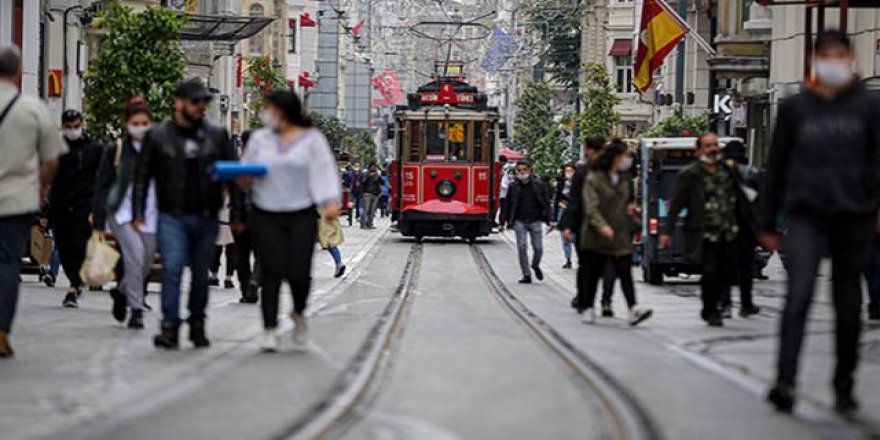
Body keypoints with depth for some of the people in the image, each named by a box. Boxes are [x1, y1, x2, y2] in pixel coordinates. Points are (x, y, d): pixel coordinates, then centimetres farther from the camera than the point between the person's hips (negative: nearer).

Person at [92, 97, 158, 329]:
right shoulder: (116, 150, -1)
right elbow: (102, 187, 2)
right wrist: (98, 222, -3)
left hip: (151, 215, 3)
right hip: (123, 212, -3)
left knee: (146, 265, 9)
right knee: (135, 256, -20)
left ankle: (121, 292, 40)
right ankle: (136, 310, -10)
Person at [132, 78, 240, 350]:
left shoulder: (217, 136, 7)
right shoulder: (158, 136, 2)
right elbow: (143, 175, 5)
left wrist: (236, 214, 4)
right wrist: (138, 212, -2)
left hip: (206, 218, 2)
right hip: (172, 218, -2)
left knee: (201, 274, 9)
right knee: (172, 269, -14)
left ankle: (197, 325, 21)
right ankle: (170, 327, -14)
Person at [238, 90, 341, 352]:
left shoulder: (311, 139, 1)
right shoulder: (260, 139, 9)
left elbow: (324, 171, -4)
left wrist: (331, 202, -17)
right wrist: (243, 178, -9)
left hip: (301, 217, -2)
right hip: (266, 216, 2)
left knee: (298, 273, -7)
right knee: (272, 273, -6)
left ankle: (299, 313, 24)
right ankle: (270, 329, 0)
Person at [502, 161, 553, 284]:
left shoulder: (539, 185, 1)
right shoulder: (513, 187, 4)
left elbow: (546, 203, 2)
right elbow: (508, 204, 8)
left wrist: (550, 219, -5)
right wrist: (505, 221, 2)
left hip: (535, 221, -1)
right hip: (520, 221, 1)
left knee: (538, 248, 0)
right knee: (522, 247, -6)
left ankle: (536, 266, 31)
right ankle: (526, 275, 2)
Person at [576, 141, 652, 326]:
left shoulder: (624, 179, 11)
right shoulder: (593, 179, -9)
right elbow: (591, 207, -19)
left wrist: (630, 207, 7)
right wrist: (602, 226, -33)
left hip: (621, 235, 4)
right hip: (596, 236, -4)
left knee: (625, 272, -8)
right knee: (594, 273, 7)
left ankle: (634, 309, -19)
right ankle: (587, 308, 22)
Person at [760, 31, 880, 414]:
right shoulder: (794, 107, 7)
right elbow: (776, 166, 11)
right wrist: (767, 223, 9)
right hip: (807, 214, -1)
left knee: (848, 306, 8)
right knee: (799, 295, -17)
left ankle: (844, 387, 20)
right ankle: (785, 383, -23)